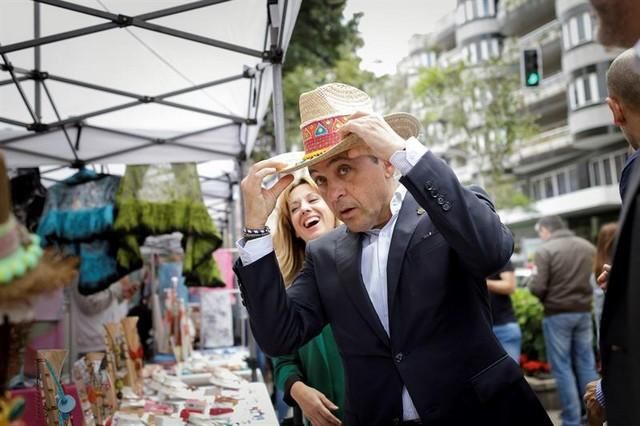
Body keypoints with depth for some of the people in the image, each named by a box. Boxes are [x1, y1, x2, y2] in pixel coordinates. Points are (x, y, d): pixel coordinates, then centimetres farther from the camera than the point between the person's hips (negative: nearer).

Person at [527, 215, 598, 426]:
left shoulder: (545, 250, -12)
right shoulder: (589, 247, 6)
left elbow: (537, 287, -16)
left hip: (557, 314, -5)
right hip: (584, 312, 5)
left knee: (562, 368, 2)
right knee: (587, 365, 12)